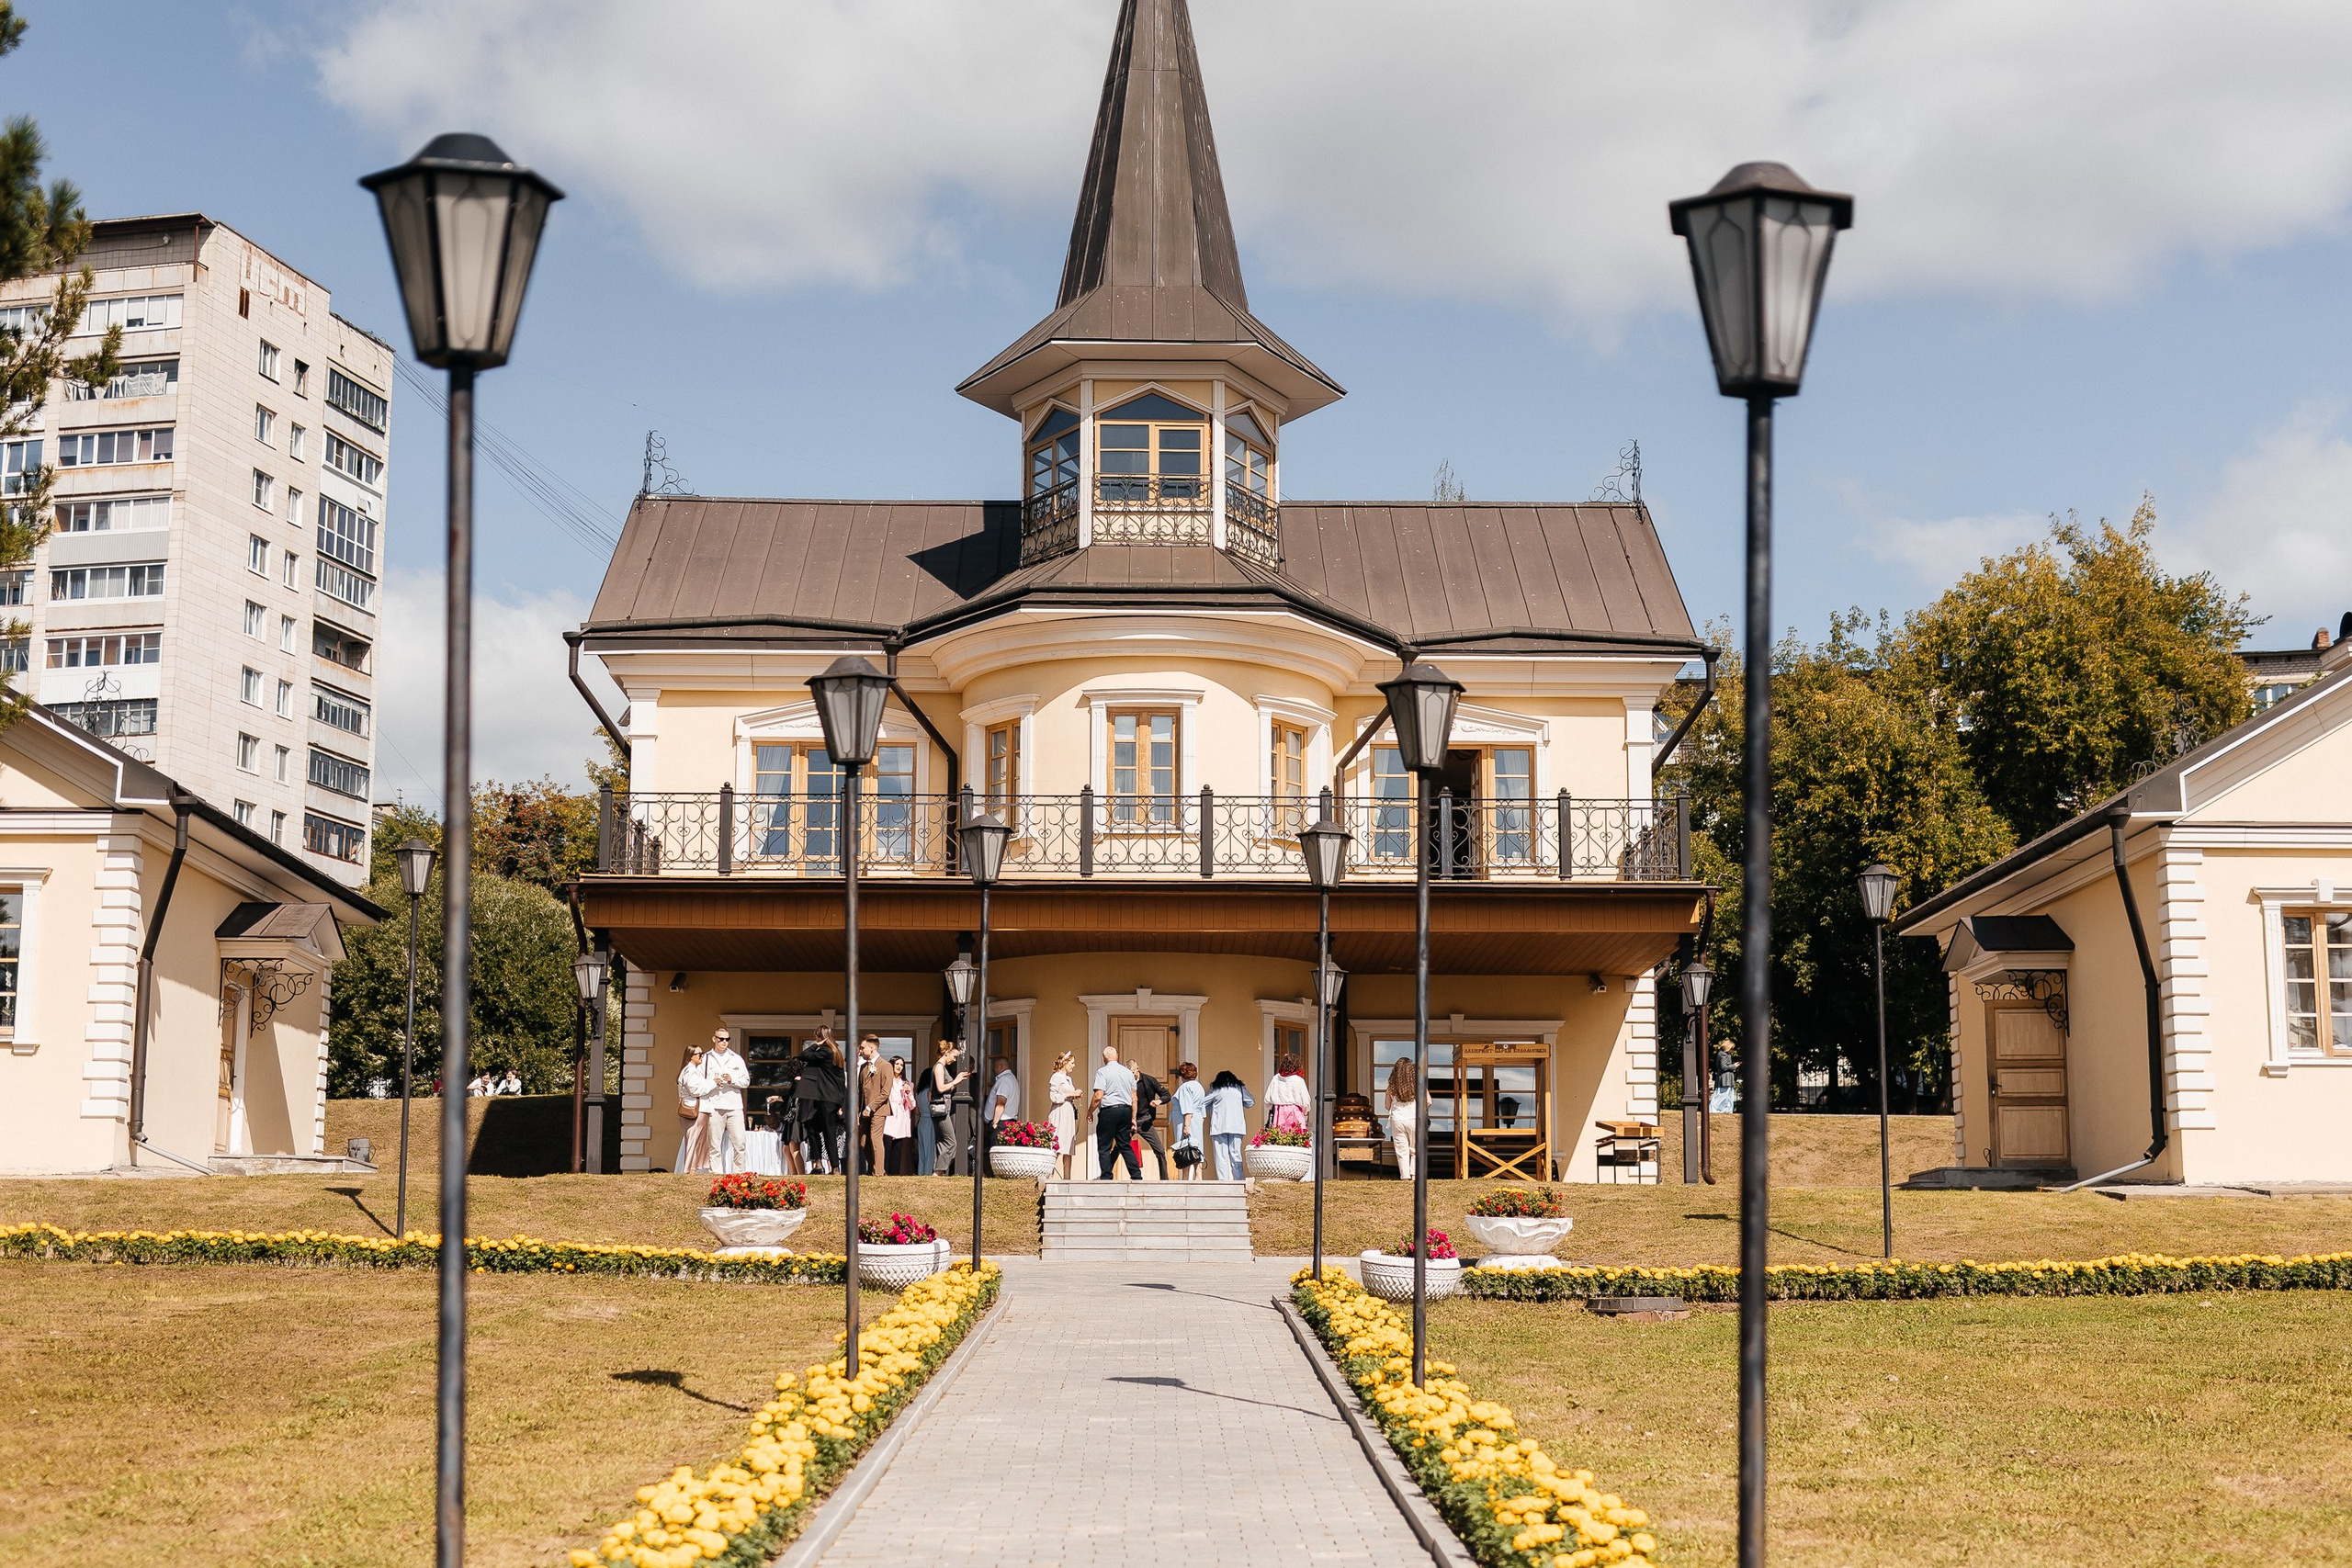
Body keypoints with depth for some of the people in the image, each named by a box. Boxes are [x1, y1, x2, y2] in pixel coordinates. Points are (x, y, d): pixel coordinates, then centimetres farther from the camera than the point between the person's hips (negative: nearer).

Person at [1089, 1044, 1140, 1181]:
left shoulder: (1102, 1072, -5)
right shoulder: (1128, 1072, 12)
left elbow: (1098, 1096, -12)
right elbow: (1134, 1098, 11)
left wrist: (1090, 1112, 1)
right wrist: (1133, 1118, 15)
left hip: (1109, 1111, -5)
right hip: (1126, 1110, 5)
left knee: (1104, 1147, 1)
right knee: (1125, 1146, 11)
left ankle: (1106, 1177, -3)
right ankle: (1136, 1176, 5)